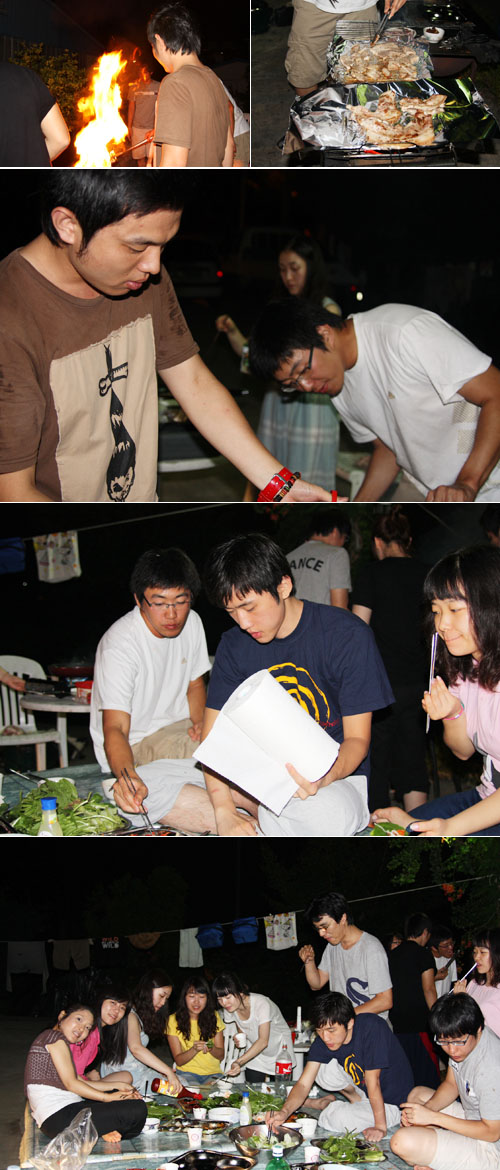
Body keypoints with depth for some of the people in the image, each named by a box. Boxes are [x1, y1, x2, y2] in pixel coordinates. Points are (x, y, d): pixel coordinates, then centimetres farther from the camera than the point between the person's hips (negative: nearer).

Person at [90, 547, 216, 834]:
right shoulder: (119, 645, -21)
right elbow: (114, 729, -28)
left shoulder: (191, 623, 2)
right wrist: (128, 776, -48)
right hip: (132, 754, -6)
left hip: (177, 734, 7)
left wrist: (199, 722, -3)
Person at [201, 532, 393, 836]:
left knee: (321, 811, -42)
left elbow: (357, 739, -10)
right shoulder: (234, 646, 2)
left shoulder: (348, 636, -12)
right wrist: (224, 812, -22)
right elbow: (213, 734, -4)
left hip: (337, 772, -5)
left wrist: (325, 776, -34)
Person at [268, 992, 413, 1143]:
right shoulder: (323, 1040, -12)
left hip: (393, 1103, -6)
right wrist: (285, 1111, -31)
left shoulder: (372, 1028, -30)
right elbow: (304, 1084, -14)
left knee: (340, 1119, -29)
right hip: (364, 1095, 6)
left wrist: (380, 1127, -26)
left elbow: (373, 1081, -28)